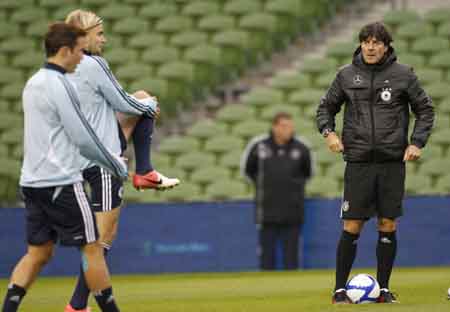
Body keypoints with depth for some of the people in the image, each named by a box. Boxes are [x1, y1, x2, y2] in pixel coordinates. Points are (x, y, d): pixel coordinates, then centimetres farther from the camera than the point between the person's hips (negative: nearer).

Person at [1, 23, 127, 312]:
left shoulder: (33, 84, 14)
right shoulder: (60, 85, -14)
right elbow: (82, 137, -14)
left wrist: (110, 158, 23)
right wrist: (117, 165, 1)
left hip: (33, 181, 9)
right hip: (61, 182, -9)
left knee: (38, 253, 10)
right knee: (92, 248, 1)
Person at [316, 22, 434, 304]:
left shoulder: (403, 75, 2)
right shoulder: (346, 75, 4)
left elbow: (425, 110, 9)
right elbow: (326, 107, 14)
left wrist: (417, 143, -3)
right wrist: (329, 132, -4)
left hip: (392, 162, 0)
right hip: (358, 163, 0)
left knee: (388, 225, 3)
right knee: (352, 226, -4)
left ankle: (384, 288, 13)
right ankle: (340, 289, 4)